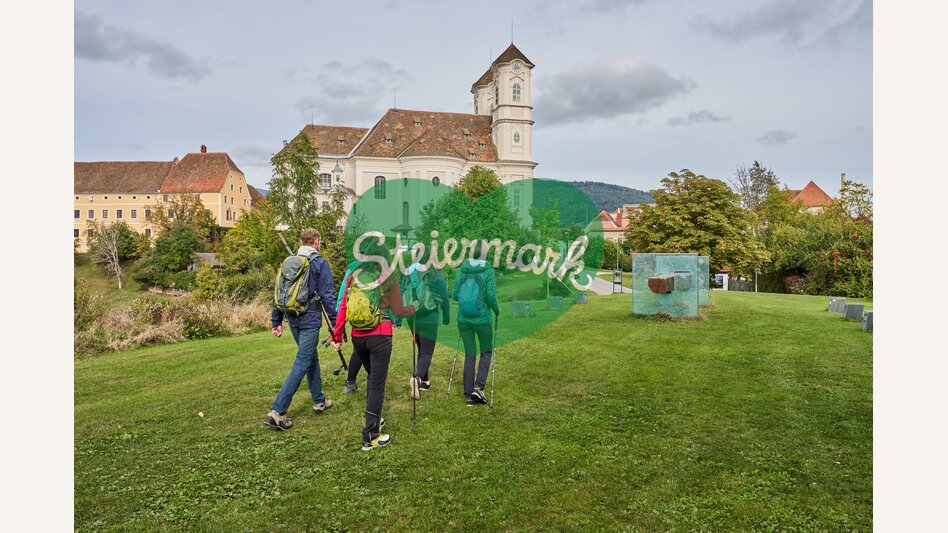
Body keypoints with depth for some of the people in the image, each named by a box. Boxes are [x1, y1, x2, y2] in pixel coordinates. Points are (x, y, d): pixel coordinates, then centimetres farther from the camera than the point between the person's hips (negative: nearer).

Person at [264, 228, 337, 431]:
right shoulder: (320, 263, -7)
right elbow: (326, 296, -11)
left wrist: (276, 321, 17)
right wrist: (335, 323, -6)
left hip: (293, 320, 7)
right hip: (310, 319, -7)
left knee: (312, 358, 20)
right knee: (301, 364, -5)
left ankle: (319, 401, 30)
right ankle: (277, 411, -10)